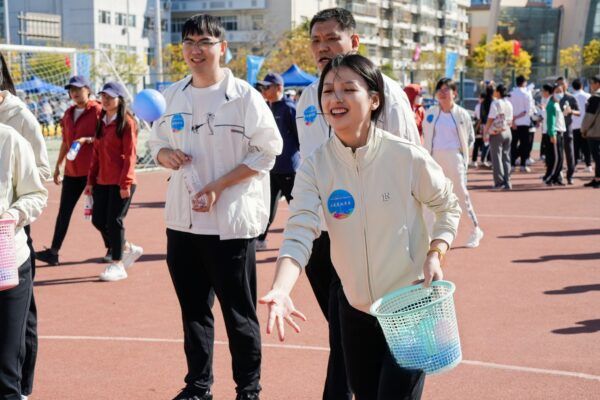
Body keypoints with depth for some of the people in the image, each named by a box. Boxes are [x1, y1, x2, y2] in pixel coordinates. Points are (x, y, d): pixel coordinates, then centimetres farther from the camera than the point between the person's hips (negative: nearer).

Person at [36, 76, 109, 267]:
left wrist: (87, 139, -24)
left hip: (92, 170, -6)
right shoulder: (68, 113, 14)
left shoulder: (98, 110, -6)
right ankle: (54, 252, 2)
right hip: (72, 170, 6)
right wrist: (57, 166, 20)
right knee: (64, 211, 2)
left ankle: (112, 249, 16)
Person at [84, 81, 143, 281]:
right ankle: (129, 249, 27)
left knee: (114, 221, -4)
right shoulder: (101, 122, 15)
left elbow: (130, 155, -12)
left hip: (121, 183, -7)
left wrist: (125, 183, -17)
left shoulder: (127, 122, -7)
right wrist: (91, 180, 13)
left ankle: (117, 265, 8)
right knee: (98, 220, 7)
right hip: (102, 182, 8)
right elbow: (96, 154, 16)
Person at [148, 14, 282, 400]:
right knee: (193, 307, 14)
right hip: (182, 219, 5)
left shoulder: (243, 95, -8)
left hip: (231, 220, -5)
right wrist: (166, 156, -9)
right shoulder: (173, 96, 7)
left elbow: (267, 151, -9)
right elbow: (158, 144, 16)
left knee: (239, 311, 3)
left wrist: (218, 186, -16)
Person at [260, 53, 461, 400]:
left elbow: (448, 206, 0)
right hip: (355, 307, 4)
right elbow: (300, 233, -21)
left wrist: (435, 254, -16)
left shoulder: (408, 157, -17)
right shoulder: (315, 167, -10)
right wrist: (281, 290, -38)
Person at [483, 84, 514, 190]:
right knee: (506, 158, 9)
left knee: (496, 158, -1)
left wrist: (485, 132, -8)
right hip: (507, 132, 6)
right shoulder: (509, 104, 9)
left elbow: (490, 119, -15)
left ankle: (499, 182, -2)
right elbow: (510, 120, 11)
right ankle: (507, 182, 9)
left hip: (496, 133, -6)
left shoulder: (495, 103, -12)